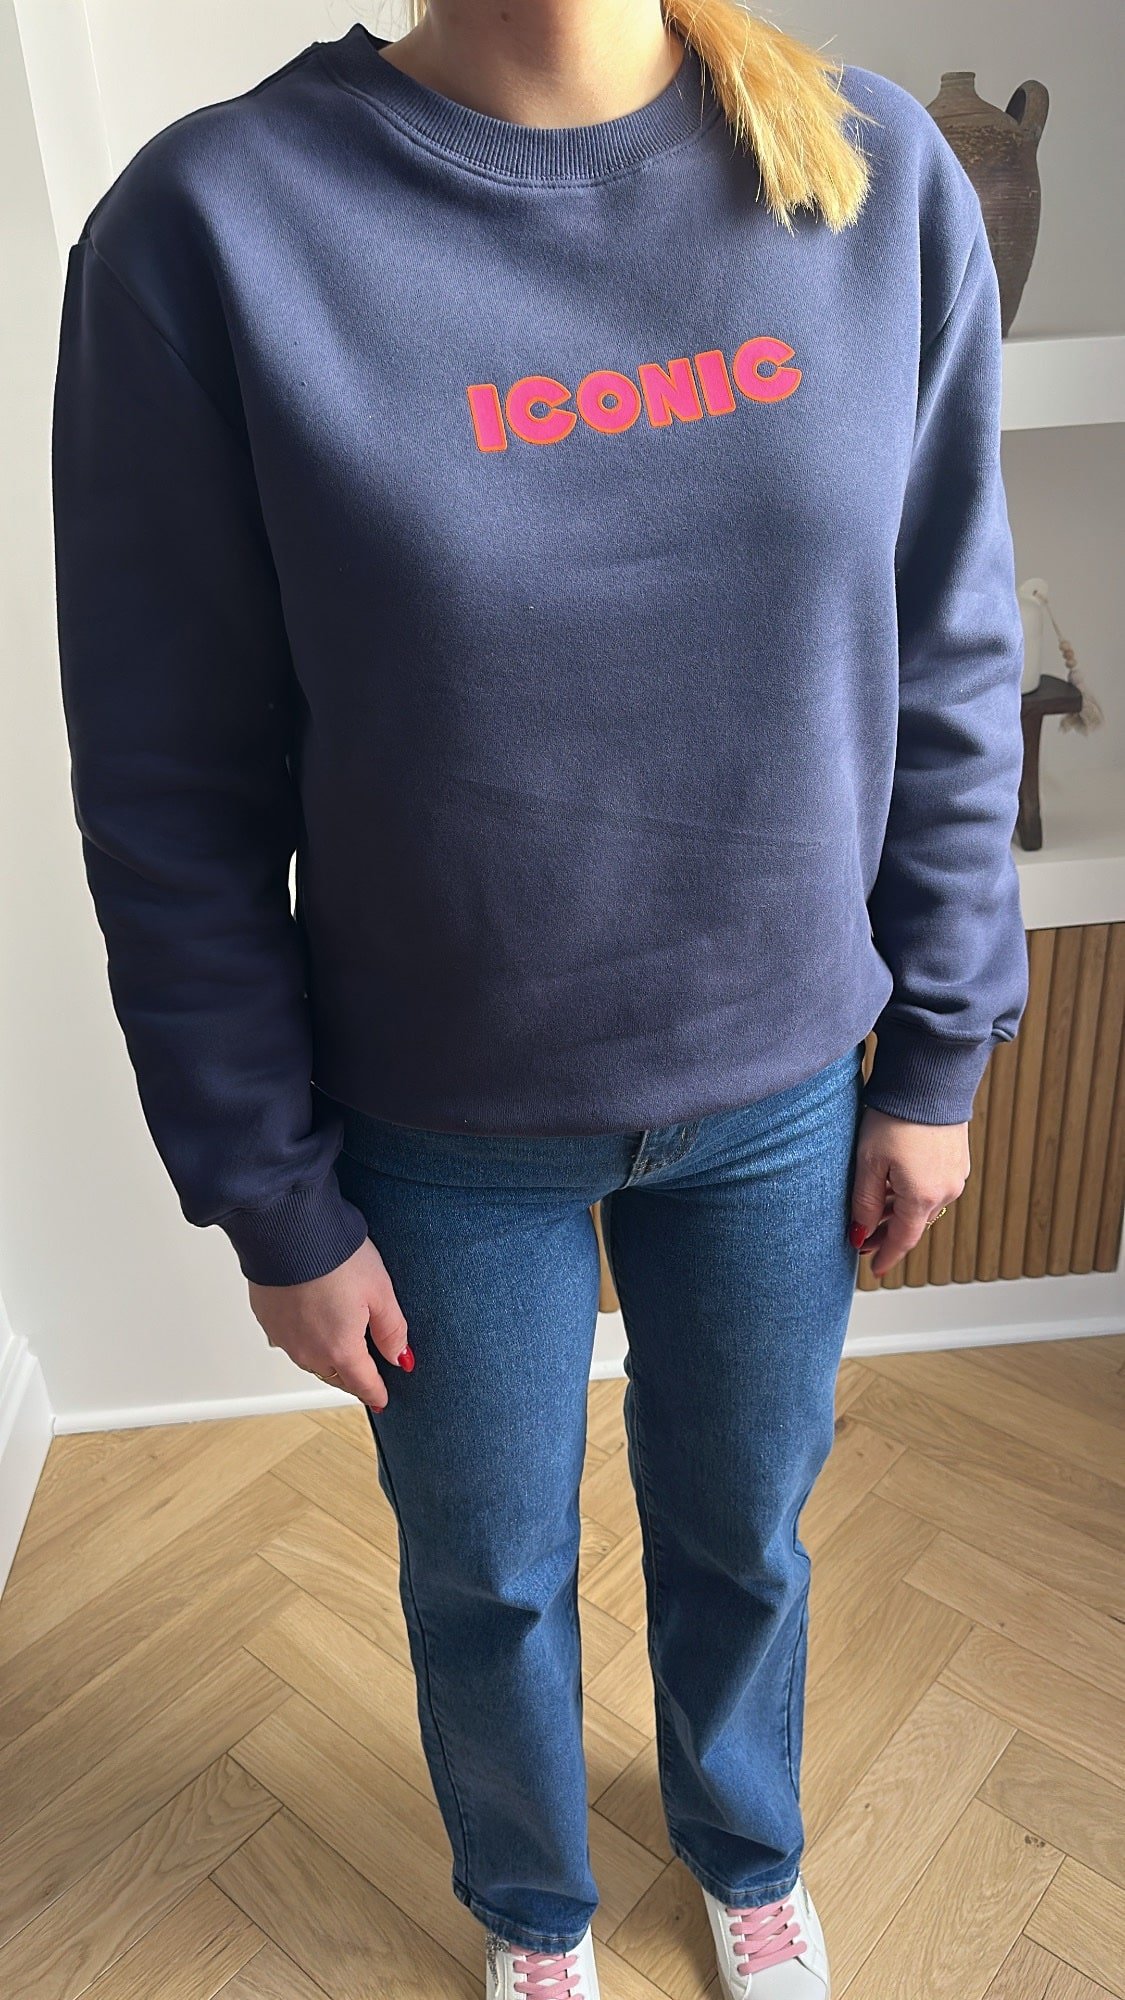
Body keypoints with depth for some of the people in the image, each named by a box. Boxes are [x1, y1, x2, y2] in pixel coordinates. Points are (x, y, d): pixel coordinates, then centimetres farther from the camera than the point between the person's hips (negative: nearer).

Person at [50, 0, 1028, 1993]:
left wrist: (936, 1060, 4)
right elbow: (176, 801, -11)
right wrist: (277, 1205, -5)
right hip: (443, 1131, -1)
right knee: (488, 1579, 22)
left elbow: (948, 671, 0)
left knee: (742, 1534, 25)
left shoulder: (881, 177, -6)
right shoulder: (212, 226, -15)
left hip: (783, 1087, 3)